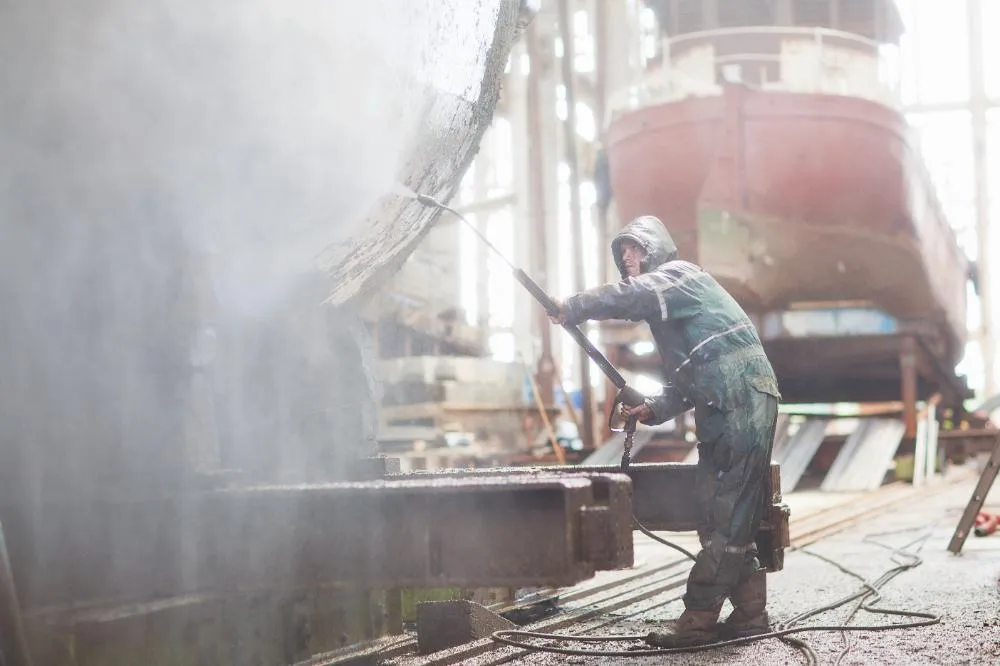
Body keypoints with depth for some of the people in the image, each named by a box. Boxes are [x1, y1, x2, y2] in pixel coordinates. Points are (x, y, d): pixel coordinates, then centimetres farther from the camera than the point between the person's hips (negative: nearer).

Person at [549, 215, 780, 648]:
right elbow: (686, 383, 26)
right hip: (723, 414, 10)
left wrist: (571, 309, -11)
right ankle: (750, 614, 13)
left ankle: (698, 620, -12)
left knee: (727, 517, -10)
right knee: (726, 515, 9)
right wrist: (653, 409, 11)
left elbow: (628, 296, -22)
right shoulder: (666, 304, 26)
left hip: (743, 404, -10)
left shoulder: (678, 274, -1)